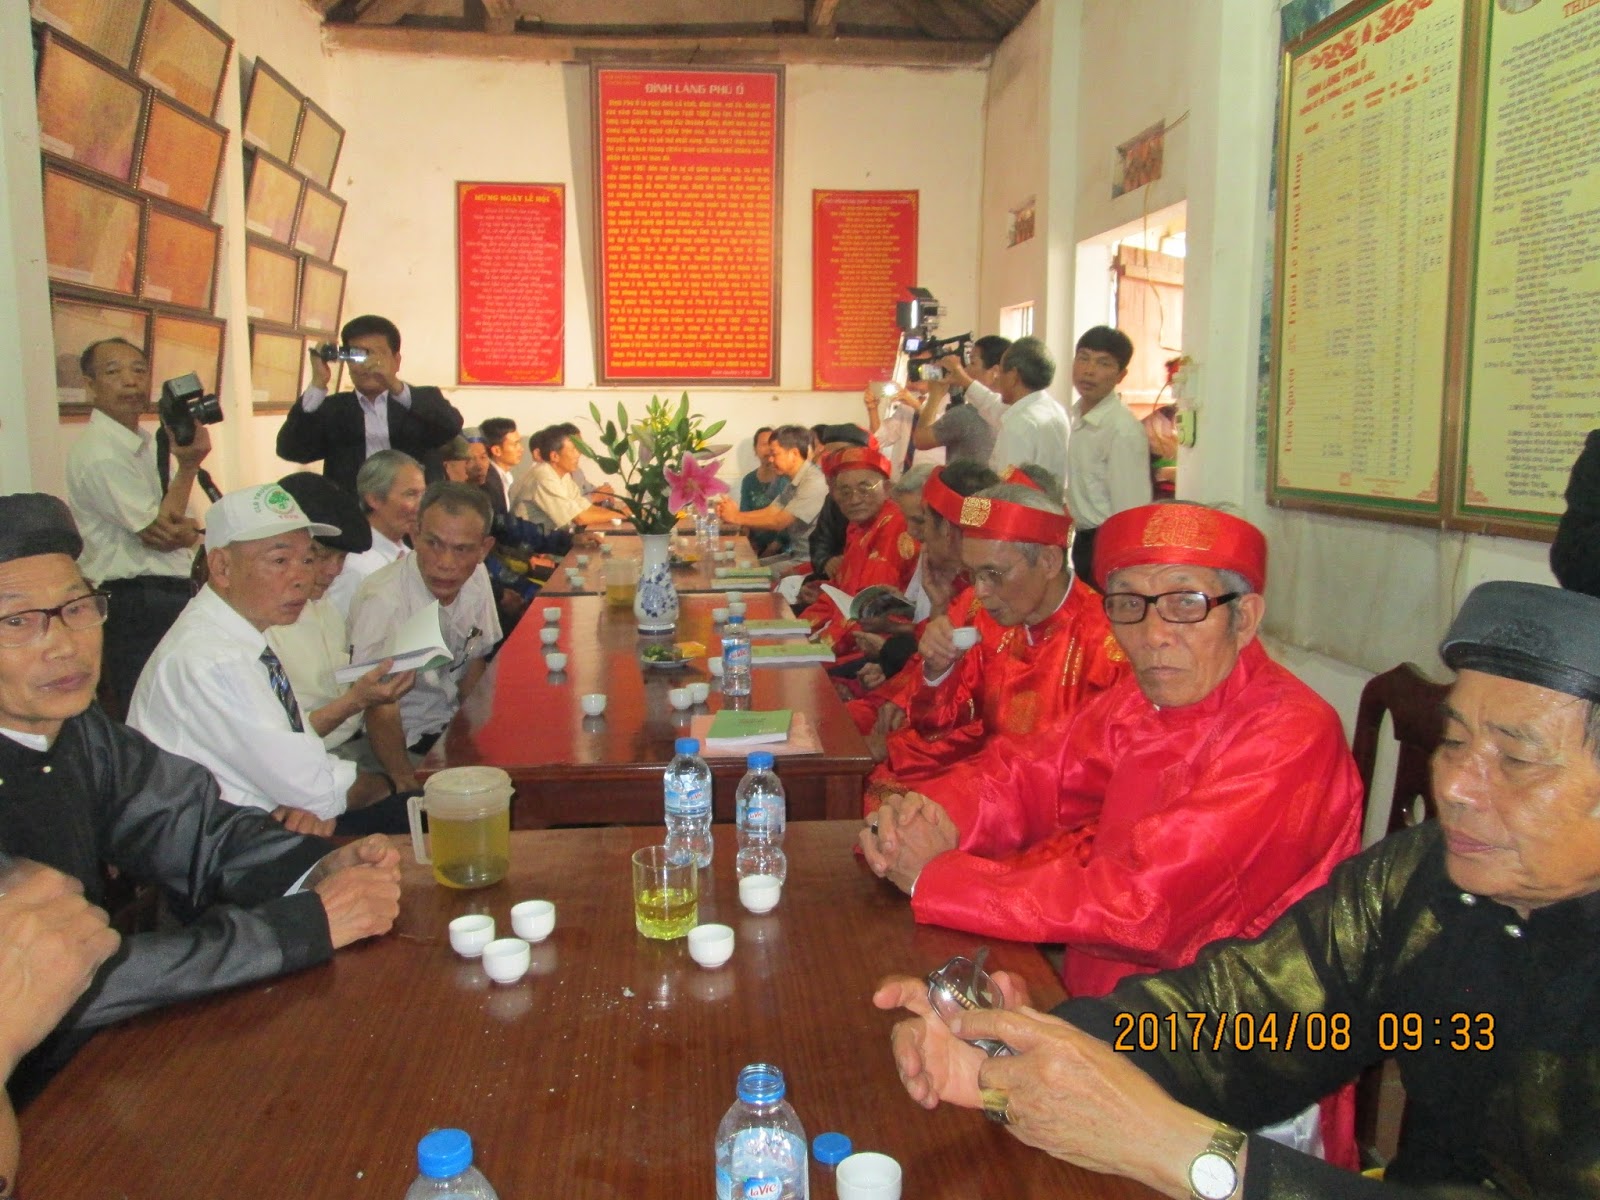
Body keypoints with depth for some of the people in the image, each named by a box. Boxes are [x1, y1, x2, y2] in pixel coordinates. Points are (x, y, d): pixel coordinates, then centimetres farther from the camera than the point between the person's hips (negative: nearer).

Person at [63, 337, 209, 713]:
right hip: (138, 607, -8)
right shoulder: (99, 453, -14)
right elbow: (160, 533, -16)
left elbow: (176, 529, 9)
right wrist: (189, 466, -10)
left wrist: (185, 528, -15)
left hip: (172, 595, 8)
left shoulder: (146, 443, 12)